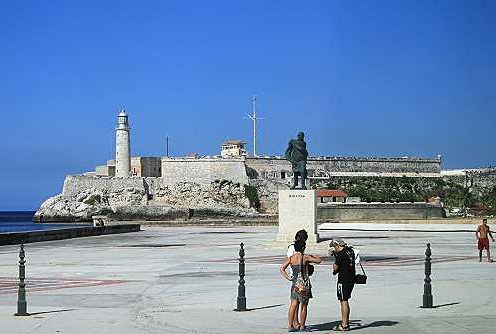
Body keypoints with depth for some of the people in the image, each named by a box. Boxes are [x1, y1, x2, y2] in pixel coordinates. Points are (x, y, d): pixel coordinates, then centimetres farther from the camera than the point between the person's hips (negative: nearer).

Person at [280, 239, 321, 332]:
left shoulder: (291, 258, 3)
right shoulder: (305, 257, -9)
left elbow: (281, 269, -1)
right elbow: (318, 260, 1)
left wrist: (288, 278, 1)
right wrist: (312, 256, 18)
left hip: (295, 284, 4)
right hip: (304, 284, -4)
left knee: (293, 305, 9)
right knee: (304, 306, 6)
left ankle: (290, 325, 10)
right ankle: (302, 326, 13)